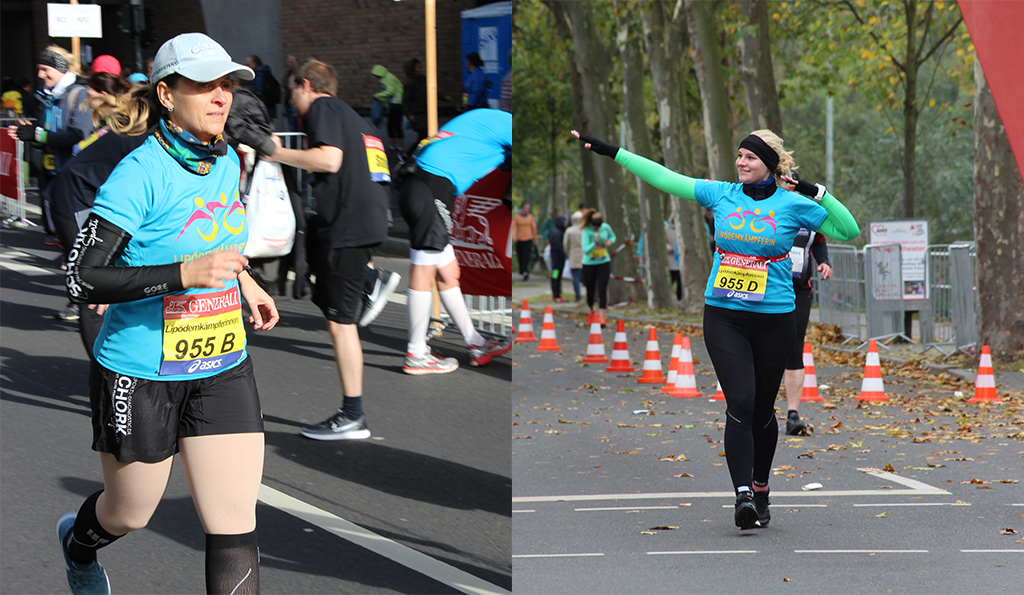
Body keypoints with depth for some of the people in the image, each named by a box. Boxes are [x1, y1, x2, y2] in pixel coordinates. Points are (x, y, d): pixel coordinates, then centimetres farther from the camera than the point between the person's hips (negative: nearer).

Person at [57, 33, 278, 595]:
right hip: (142, 376, -5)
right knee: (129, 515, 17)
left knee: (235, 527, -5)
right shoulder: (140, 173, -19)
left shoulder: (226, 162, 3)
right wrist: (186, 273, -32)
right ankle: (77, 542, 54)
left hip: (223, 369, 5)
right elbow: (82, 279, -24)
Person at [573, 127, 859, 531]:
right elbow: (665, 178, 8)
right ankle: (743, 496, -17)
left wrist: (819, 193, -11)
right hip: (723, 316, 1)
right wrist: (611, 152, 7)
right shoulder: (721, 195, 5)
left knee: (763, 410, 10)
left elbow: (849, 231, 0)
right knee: (740, 404, -13)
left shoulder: (793, 204, -1)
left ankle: (760, 488, 29)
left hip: (774, 319, -1)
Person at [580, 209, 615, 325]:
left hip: (604, 263, 2)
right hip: (589, 264, -2)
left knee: (602, 289, -10)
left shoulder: (606, 227, -5)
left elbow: (613, 236, 17)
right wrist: (595, 242, -39)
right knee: (590, 289, 8)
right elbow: (586, 250, -25)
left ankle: (601, 316, -11)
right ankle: (591, 310, 38)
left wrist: (610, 242, -4)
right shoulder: (586, 232, -16)